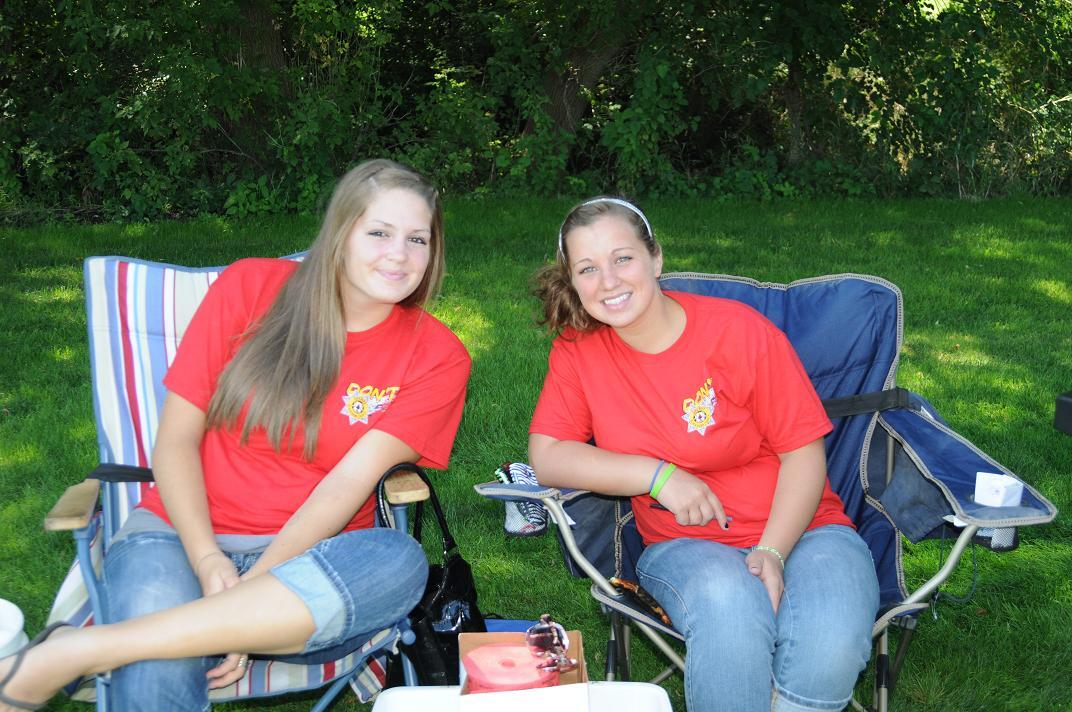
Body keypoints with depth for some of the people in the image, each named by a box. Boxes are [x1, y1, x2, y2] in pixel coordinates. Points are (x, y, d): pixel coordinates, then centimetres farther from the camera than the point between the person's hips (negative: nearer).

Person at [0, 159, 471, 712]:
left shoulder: (437, 357, 1)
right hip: (185, 533, -2)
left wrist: (250, 589, -20)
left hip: (309, 555, 3)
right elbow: (175, 440, 0)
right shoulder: (250, 288, 1)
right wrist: (208, 561, -15)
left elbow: (347, 485, -9)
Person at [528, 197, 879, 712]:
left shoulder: (739, 329, -9)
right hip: (682, 544, 1)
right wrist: (658, 475, -16)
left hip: (796, 527, 0)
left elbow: (804, 452, -6)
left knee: (832, 643, -31)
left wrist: (771, 552, -20)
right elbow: (546, 457, -7)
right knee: (728, 602, -36)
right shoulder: (577, 349, -1)